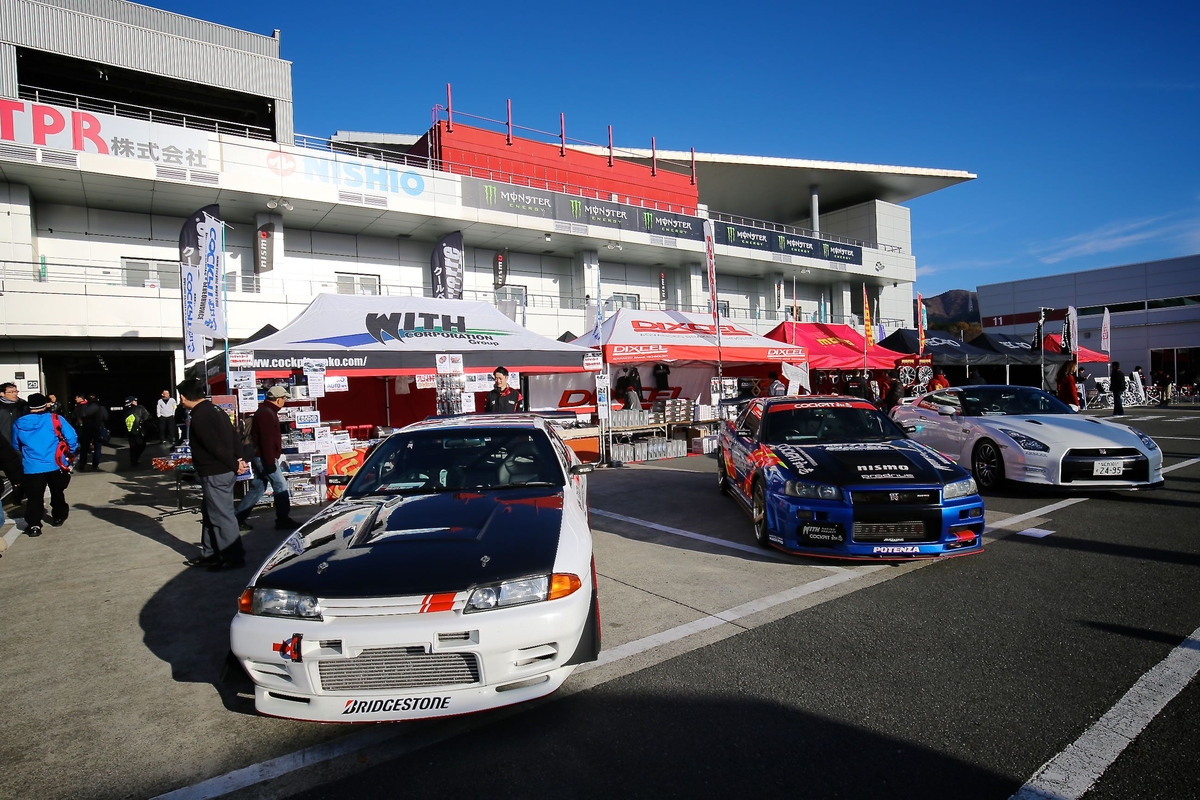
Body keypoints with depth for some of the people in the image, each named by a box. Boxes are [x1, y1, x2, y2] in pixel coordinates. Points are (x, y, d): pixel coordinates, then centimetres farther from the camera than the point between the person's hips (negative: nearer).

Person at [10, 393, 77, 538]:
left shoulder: (19, 423, 1)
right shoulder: (55, 419, -8)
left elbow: (16, 446, 15)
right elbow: (71, 437, -11)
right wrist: (70, 453, 6)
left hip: (32, 467, 1)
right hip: (55, 465, 0)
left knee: (34, 497, 4)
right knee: (57, 493, 18)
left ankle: (34, 525, -4)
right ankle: (58, 517, 30)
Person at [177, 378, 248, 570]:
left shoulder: (199, 417, -19)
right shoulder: (214, 410, 11)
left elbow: (216, 446, -20)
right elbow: (233, 436, 10)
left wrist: (234, 465, -10)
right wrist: (238, 459, 6)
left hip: (215, 474, -10)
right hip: (222, 470, 10)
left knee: (222, 516, -2)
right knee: (210, 513, 19)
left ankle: (234, 557, 6)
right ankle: (210, 554, 30)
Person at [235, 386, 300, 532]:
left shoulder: (265, 411, 16)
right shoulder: (267, 414, -18)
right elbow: (266, 440, -24)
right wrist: (270, 462, -24)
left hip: (260, 457, 11)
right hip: (264, 458, -11)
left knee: (257, 488, 14)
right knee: (281, 486, -5)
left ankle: (238, 519, 19)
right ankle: (283, 520, 1)